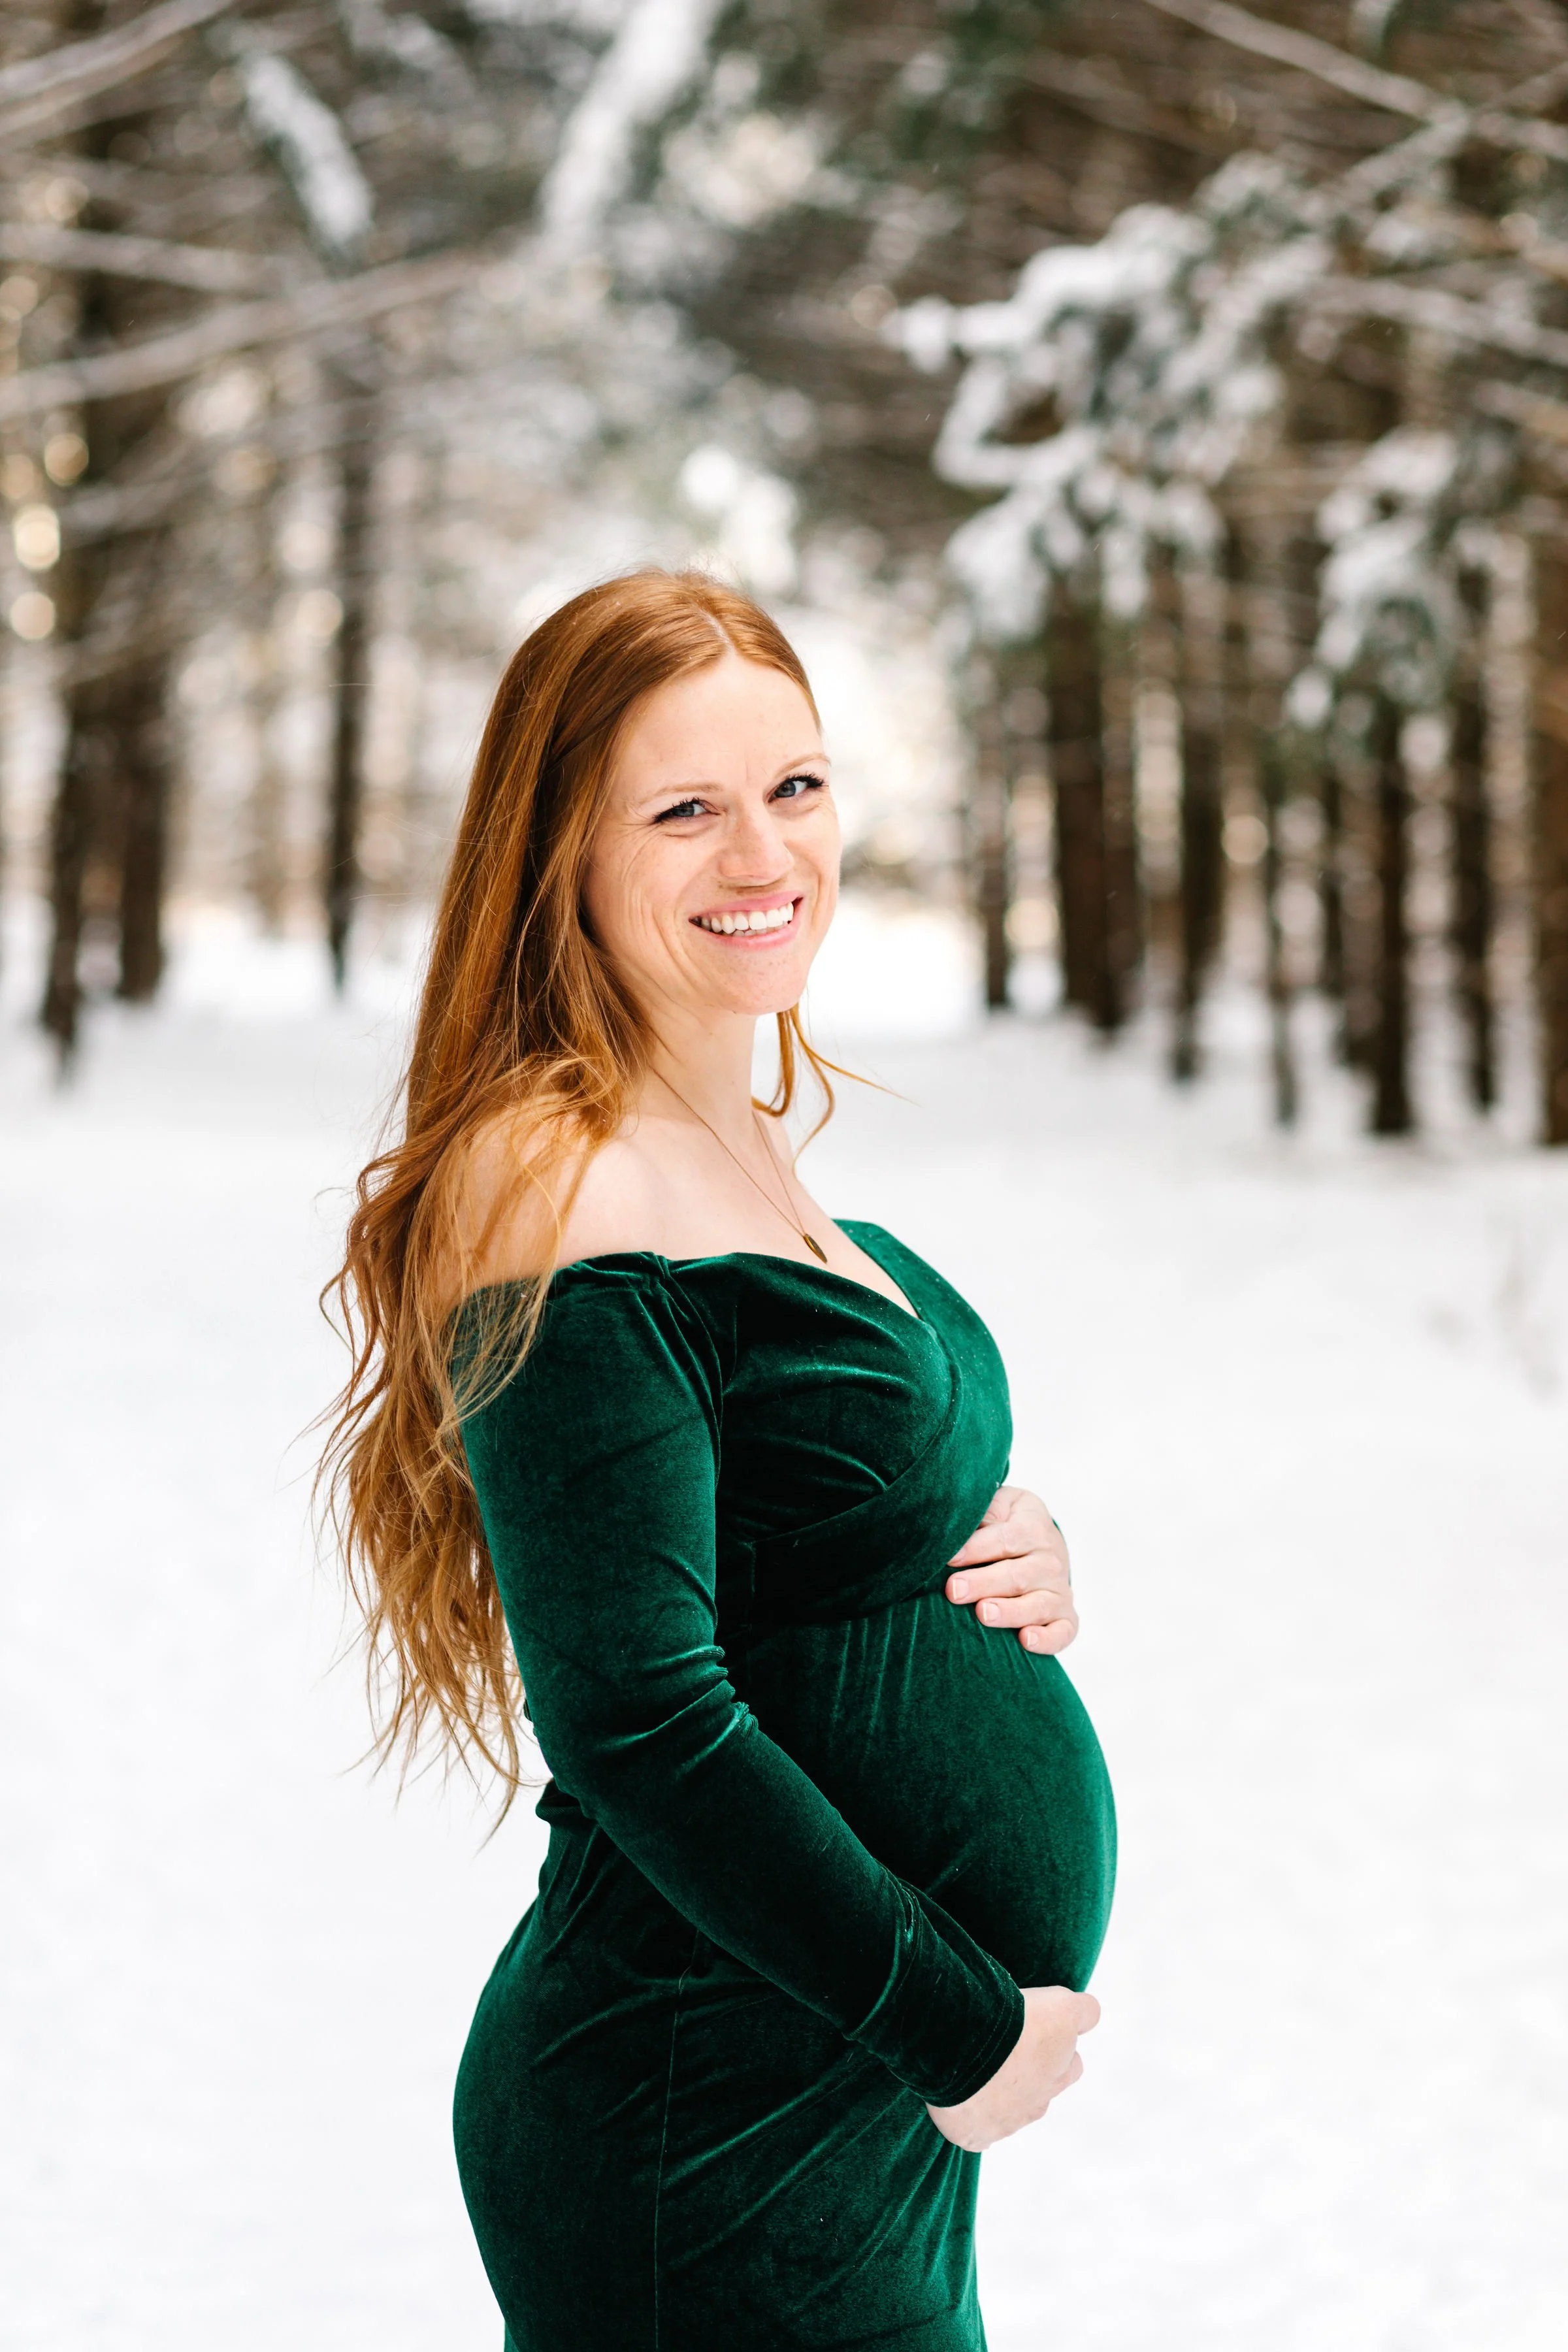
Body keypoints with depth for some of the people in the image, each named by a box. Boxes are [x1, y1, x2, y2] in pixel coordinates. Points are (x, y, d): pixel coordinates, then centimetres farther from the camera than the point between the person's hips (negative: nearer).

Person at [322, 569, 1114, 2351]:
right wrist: (964, 2026, -16)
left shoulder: (742, 1154, 10)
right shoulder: (561, 1198, -19)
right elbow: (637, 1717, -23)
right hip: (712, 2136, -9)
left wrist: (1020, 1551, 0)